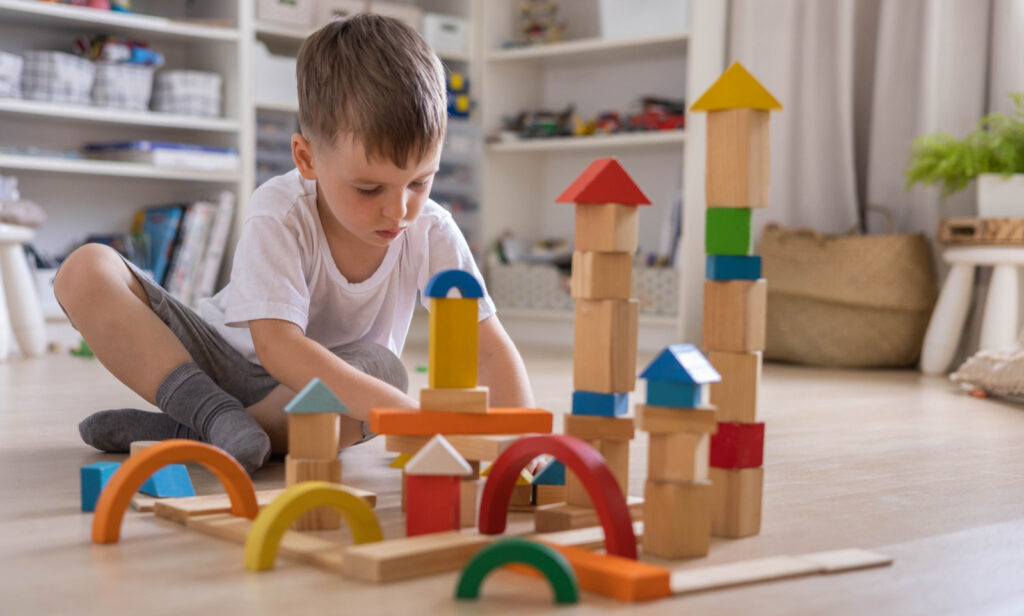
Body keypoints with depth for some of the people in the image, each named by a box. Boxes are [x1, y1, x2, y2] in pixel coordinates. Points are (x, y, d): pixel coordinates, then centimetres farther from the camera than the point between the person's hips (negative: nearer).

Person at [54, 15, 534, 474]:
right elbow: (276, 344, -37)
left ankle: (180, 435, -25)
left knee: (384, 369, -36)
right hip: (217, 356, -2)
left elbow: (490, 345, -15)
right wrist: (404, 413, -48)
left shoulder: (430, 232, -16)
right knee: (86, 271, -22)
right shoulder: (279, 214, -26)